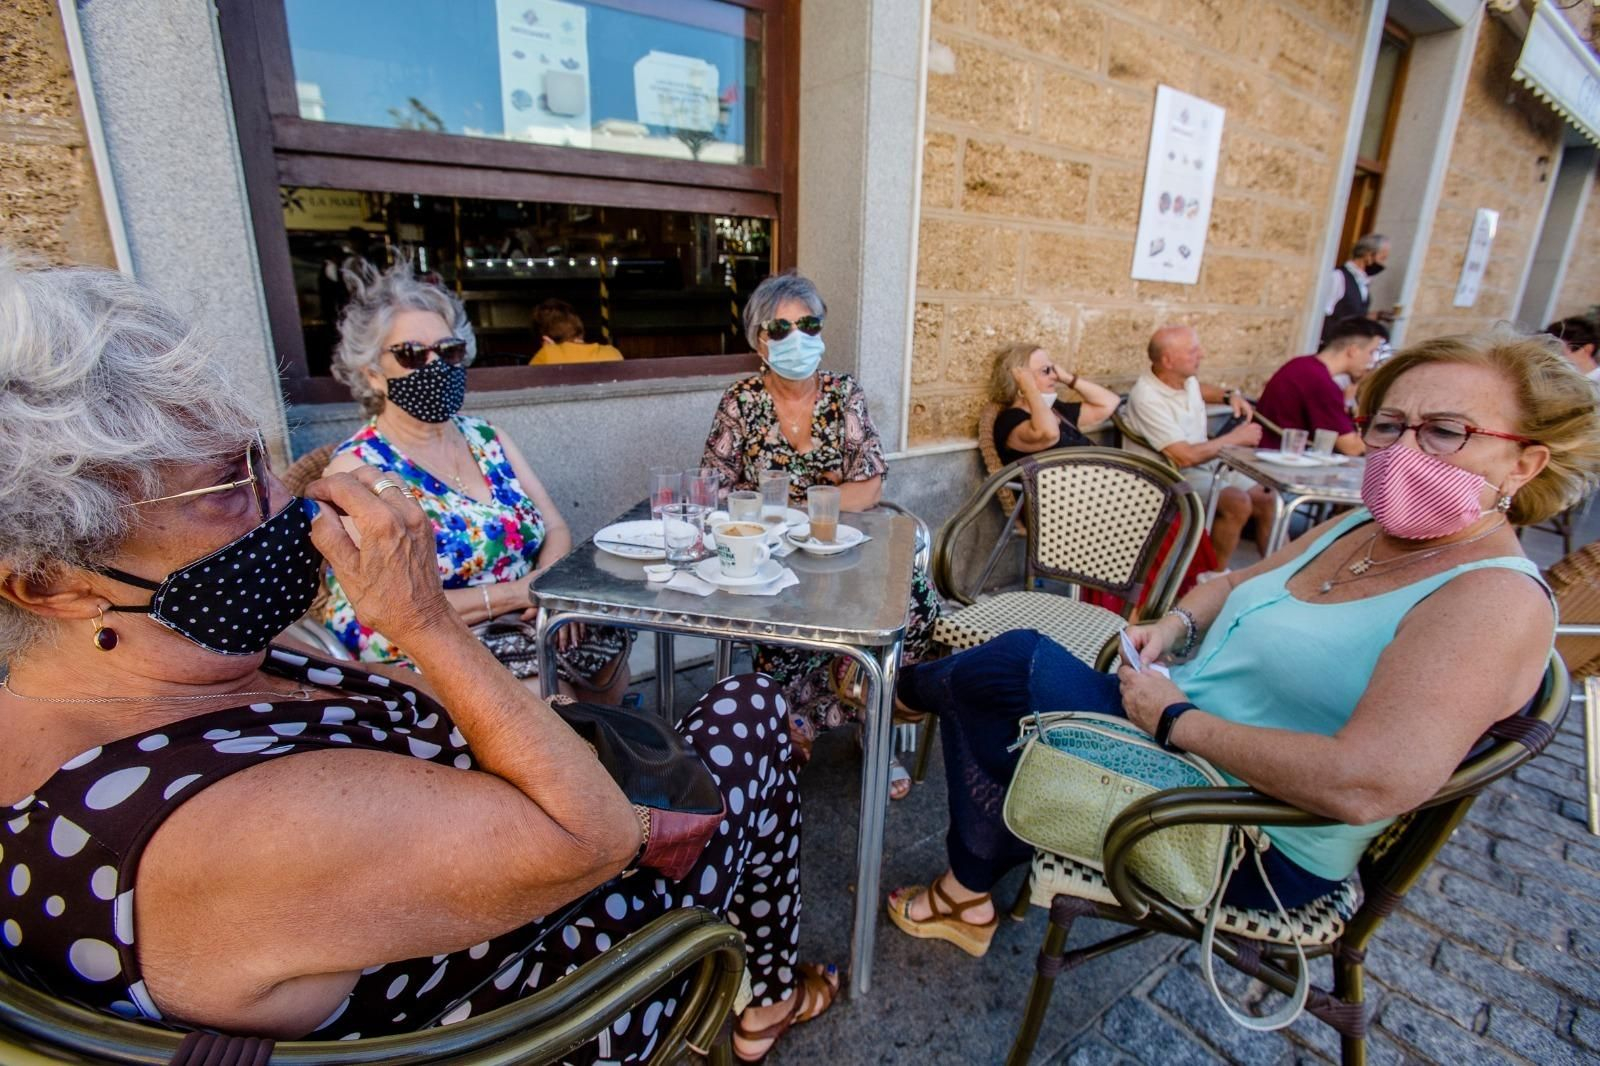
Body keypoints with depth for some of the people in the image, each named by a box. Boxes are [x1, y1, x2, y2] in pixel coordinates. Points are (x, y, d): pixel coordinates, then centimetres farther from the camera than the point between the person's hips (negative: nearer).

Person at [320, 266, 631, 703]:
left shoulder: (486, 438, 9)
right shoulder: (355, 468, -7)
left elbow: (555, 530, 7)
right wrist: (514, 591, -18)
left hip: (523, 634, 6)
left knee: (607, 649, -18)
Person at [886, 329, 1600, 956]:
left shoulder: (1497, 601, -20)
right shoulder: (1359, 529, 6)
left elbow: (1366, 785, -33)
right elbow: (1237, 585, 20)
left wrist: (1176, 720, -24)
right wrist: (1178, 624, -2)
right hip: (1180, 736, 8)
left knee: (1017, 666, -17)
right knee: (983, 706, 0)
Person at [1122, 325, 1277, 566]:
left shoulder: (1185, 378, 1)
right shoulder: (1147, 398, -25)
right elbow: (1185, 457, -29)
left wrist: (1229, 395, 10)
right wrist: (1235, 438, -14)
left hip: (1206, 464, 9)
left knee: (1269, 501, -3)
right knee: (1238, 503, -28)